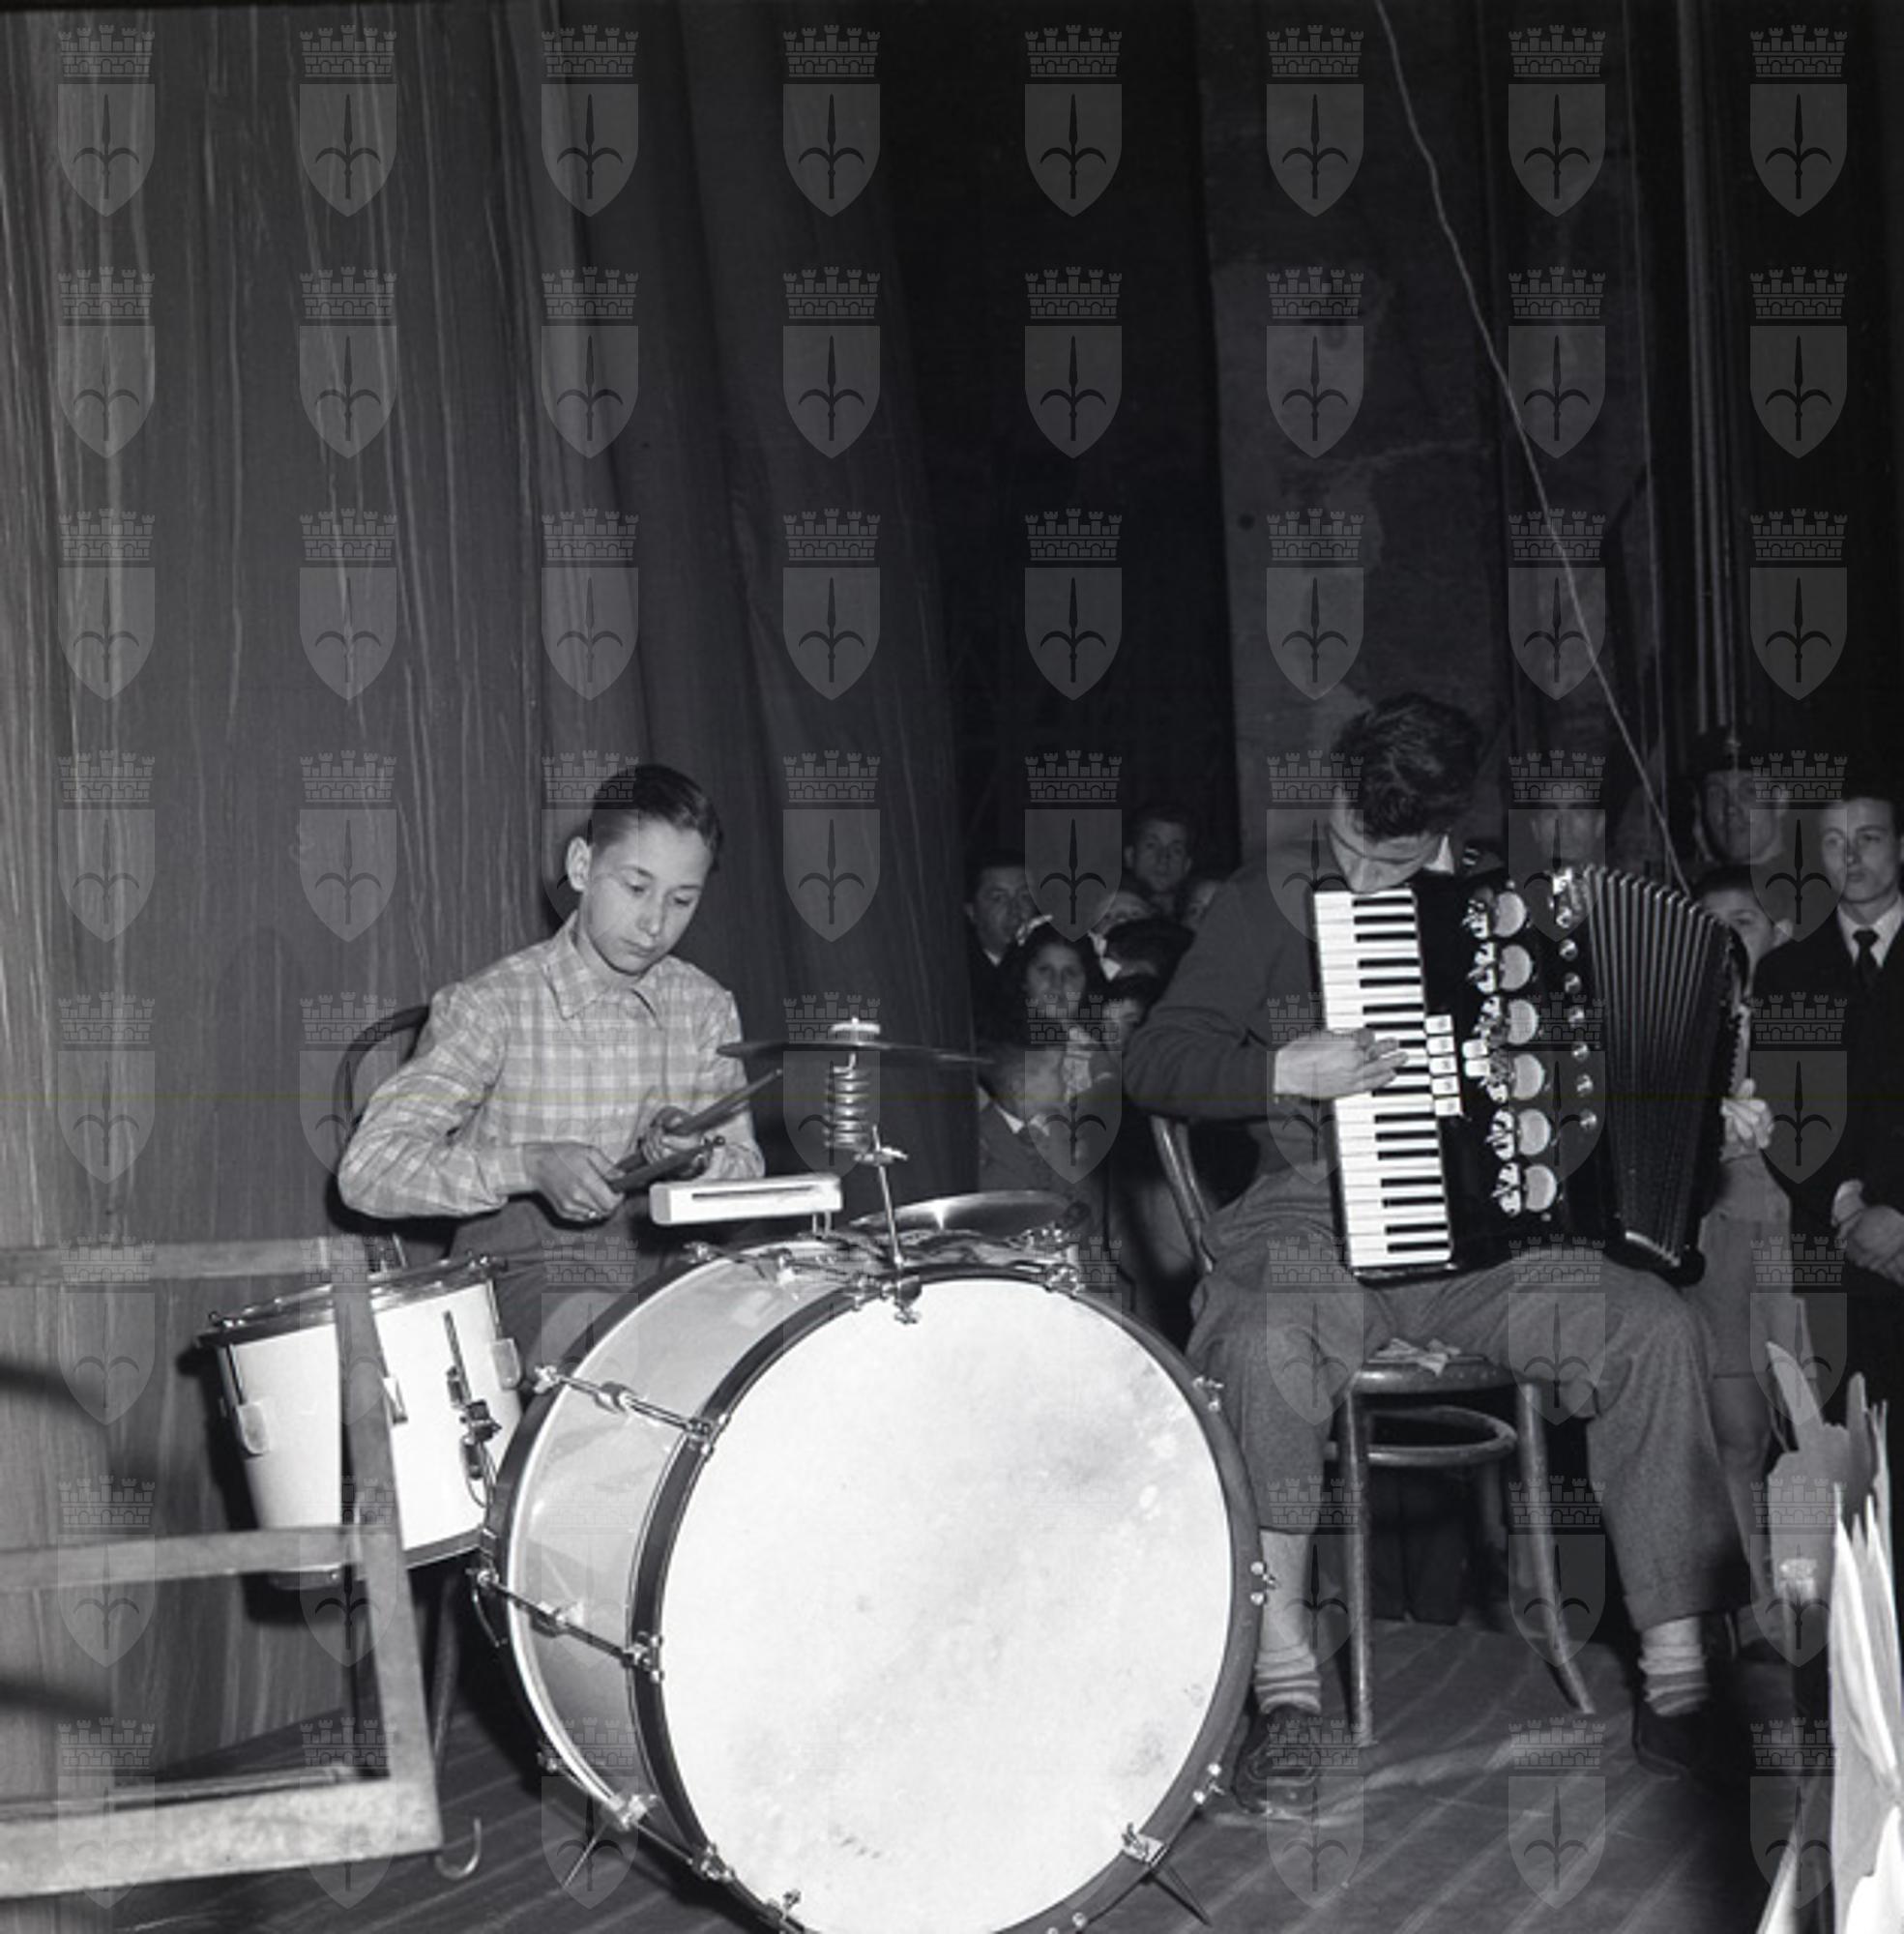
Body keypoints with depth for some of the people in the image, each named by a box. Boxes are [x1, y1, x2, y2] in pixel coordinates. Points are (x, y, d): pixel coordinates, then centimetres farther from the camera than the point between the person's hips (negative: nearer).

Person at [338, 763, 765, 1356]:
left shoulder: (704, 1008, 5)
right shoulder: (491, 1005, -11)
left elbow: (747, 1178, 10)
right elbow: (368, 1169, -19)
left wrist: (697, 1155, -14)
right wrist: (530, 1166, -31)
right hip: (519, 1269, -4)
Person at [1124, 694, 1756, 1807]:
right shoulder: (1267, 908, 2)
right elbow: (1155, 1063, -3)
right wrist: (1289, 1070, -19)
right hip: (1319, 1230, -3)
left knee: (1660, 1329, -22)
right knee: (1268, 1344, -37)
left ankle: (1678, 1684, -14)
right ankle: (1286, 1686, -24)